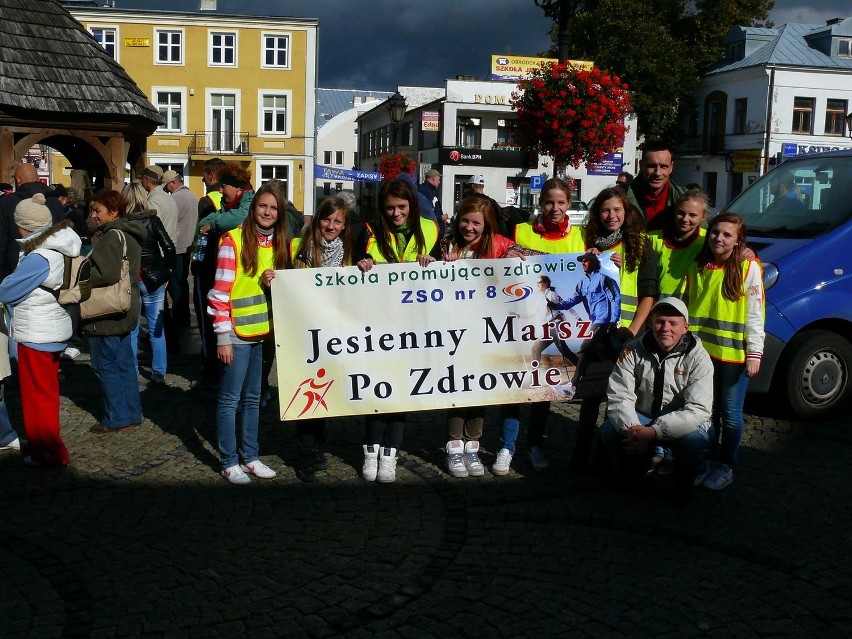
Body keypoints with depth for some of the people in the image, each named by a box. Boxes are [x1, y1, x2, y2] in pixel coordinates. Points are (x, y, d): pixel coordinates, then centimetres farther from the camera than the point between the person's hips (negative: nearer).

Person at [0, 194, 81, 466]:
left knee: (37, 395, 4)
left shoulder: (38, 259, -25)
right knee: (47, 391, 20)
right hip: (53, 329, 9)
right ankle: (48, 446, 33)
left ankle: (49, 453, 13)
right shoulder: (60, 250, 2)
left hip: (36, 334, -9)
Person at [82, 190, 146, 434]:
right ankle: (132, 413, 23)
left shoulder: (111, 237, -19)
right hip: (124, 310, 10)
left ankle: (117, 418, 8)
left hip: (106, 314, -10)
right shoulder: (128, 234, 11)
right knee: (124, 364, 15)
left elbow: (106, 274, -29)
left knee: (106, 366, 0)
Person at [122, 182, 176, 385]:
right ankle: (159, 373, 10)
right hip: (153, 279, 0)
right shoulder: (153, 220, -3)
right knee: (156, 328, 7)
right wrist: (166, 273, 2)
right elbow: (169, 247, -9)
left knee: (131, 329, 10)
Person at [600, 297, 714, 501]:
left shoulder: (698, 358, -15)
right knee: (609, 430, -25)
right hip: (641, 420, 2)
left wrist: (654, 431, -36)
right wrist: (632, 429, -33)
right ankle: (631, 468, 10)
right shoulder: (633, 350, -8)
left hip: (681, 425, -2)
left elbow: (698, 409, -25)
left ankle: (684, 480, 1)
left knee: (696, 438, -34)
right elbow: (619, 396, -13)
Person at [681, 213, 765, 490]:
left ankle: (725, 466, 20)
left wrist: (754, 353, -11)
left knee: (730, 413, 5)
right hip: (701, 351, 4)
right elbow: (686, 306, 12)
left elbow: (755, 315, -7)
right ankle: (709, 461, 27)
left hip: (733, 354, -4)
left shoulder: (748, 268, -4)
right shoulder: (696, 268, 9)